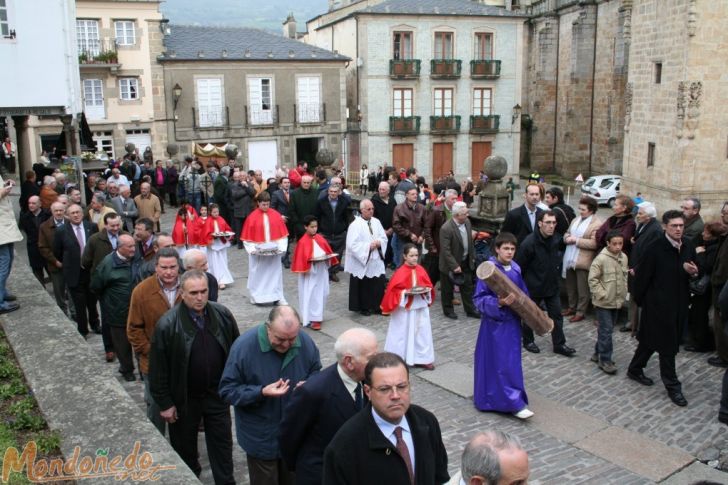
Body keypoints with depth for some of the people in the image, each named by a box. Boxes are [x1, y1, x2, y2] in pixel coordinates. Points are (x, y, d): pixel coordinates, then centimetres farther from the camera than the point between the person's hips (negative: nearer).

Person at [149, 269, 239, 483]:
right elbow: (158, 369, -12)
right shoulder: (167, 325, -20)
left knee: (222, 442, 16)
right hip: (184, 399, -2)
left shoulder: (223, 315, -10)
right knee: (185, 447, 19)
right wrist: (165, 403, -9)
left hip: (217, 394, 2)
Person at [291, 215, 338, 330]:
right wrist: (311, 260, -25)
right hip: (310, 272, -6)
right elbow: (301, 258, -13)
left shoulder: (320, 238, 7)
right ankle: (312, 319, 3)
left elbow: (327, 250, 15)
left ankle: (317, 315, 26)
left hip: (321, 271, 7)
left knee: (322, 293, 11)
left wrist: (327, 257, -5)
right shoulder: (303, 242, -12)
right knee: (310, 295, -3)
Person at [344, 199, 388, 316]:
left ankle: (377, 306, 16)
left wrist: (379, 243, -11)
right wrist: (368, 246, -19)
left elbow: (384, 238, 11)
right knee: (364, 286, 5)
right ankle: (364, 308, 21)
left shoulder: (376, 222, 6)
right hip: (362, 261, -5)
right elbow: (352, 245, -17)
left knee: (379, 284, 2)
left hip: (377, 261, 5)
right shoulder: (355, 225, -11)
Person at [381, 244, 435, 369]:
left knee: (422, 332, 8)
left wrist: (426, 290, -9)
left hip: (420, 307, 5)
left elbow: (429, 285, 11)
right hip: (405, 308, -5)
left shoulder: (421, 270, 2)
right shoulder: (400, 272, -13)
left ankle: (422, 359, 17)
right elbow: (394, 290, -12)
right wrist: (406, 292, -24)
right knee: (403, 333, 6)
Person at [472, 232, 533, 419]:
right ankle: (515, 403, 3)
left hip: (512, 321, 7)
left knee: (512, 361, 13)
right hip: (495, 323, -6)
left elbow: (523, 294, 16)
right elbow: (479, 299, -16)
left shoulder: (516, 269, 3)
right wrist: (498, 303, -29)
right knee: (499, 363, -2)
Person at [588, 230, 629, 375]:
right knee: (606, 331, -4)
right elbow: (592, 279, -16)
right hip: (603, 302, -6)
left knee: (607, 329, 15)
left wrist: (624, 293, 10)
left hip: (617, 301, 6)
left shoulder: (624, 257, 2)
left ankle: (598, 353, 29)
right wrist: (602, 295, -16)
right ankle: (605, 360, 6)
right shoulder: (601, 258, -18)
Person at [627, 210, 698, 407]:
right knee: (667, 345, 0)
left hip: (679, 303, 6)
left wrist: (693, 272, -9)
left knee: (650, 340, 18)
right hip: (659, 304, -6)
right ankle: (672, 385, 13)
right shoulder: (656, 248, -16)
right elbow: (643, 275, -12)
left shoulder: (688, 247, 2)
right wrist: (640, 299, -7)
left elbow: (694, 270, 15)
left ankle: (635, 370, 34)